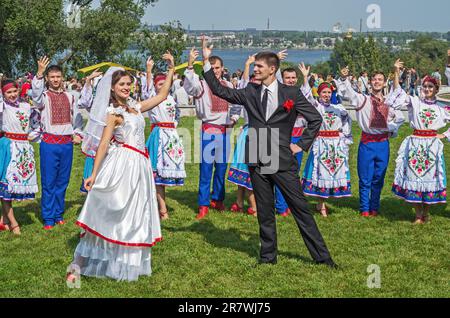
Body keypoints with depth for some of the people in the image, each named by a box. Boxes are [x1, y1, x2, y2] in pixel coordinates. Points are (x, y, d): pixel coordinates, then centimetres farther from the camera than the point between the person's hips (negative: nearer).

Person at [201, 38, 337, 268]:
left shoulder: (292, 93, -1)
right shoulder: (250, 93, 8)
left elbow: (315, 119, 6)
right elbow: (219, 90, 8)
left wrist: (302, 145, 2)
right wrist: (206, 61, 3)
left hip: (283, 162, -3)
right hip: (257, 162, 3)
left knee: (300, 208, 0)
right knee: (265, 212, 11)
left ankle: (321, 256, 7)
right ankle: (268, 256, 23)